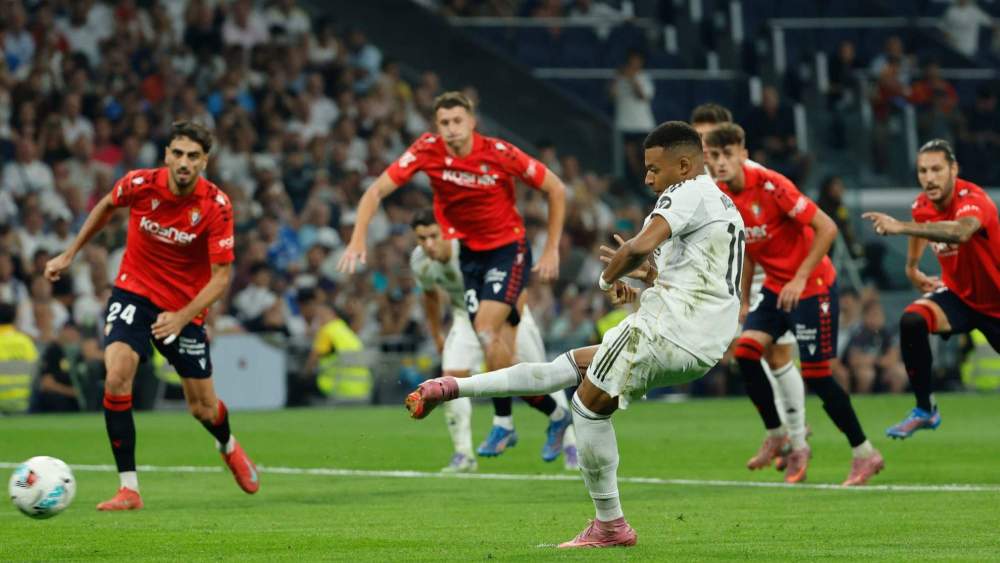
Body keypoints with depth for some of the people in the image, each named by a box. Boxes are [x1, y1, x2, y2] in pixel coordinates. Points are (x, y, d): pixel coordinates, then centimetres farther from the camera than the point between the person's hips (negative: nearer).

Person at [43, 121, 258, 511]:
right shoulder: (140, 184, -16)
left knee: (202, 407, 7)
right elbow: (106, 207, 8)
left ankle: (229, 447, 46)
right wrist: (70, 254, 13)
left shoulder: (216, 206, -21)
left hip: (185, 306, 0)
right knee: (117, 376, -24)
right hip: (134, 291, 0)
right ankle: (128, 489, -18)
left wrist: (182, 317, -32)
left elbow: (221, 276, -19)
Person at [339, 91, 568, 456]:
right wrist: (358, 240, -25)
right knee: (495, 339, -1)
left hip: (508, 248, -4)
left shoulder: (499, 153, -20)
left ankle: (503, 421, -8)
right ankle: (555, 412, 15)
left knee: (487, 328, -21)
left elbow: (556, 189, -8)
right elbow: (377, 191, -12)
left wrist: (551, 249, -8)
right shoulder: (427, 151, -13)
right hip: (467, 252, 4)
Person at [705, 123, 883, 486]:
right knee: (745, 350, -11)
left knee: (816, 374, -7)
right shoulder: (719, 198, 0)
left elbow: (826, 228, -21)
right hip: (775, 288, 7)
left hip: (812, 285, -7)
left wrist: (800, 278, -23)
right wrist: (745, 300, 12)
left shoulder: (769, 185, -22)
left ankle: (865, 453, 7)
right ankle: (777, 435, 5)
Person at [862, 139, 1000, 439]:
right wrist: (912, 269, 12)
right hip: (958, 294, 4)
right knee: (911, 321, -24)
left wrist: (901, 227, -60)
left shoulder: (972, 200, -29)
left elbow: (961, 232, -54)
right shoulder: (922, 206, -7)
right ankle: (925, 411, -13)